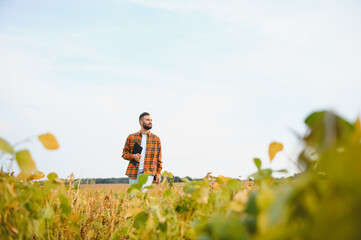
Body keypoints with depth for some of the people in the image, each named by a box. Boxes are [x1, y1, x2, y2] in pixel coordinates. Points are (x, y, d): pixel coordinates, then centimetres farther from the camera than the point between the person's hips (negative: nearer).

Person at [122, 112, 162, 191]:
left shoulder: (156, 139, 10)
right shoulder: (131, 137, 9)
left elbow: (159, 157, 11)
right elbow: (124, 153, 13)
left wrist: (159, 173, 4)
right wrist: (133, 156, -8)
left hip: (148, 173, -1)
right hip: (134, 172, 1)